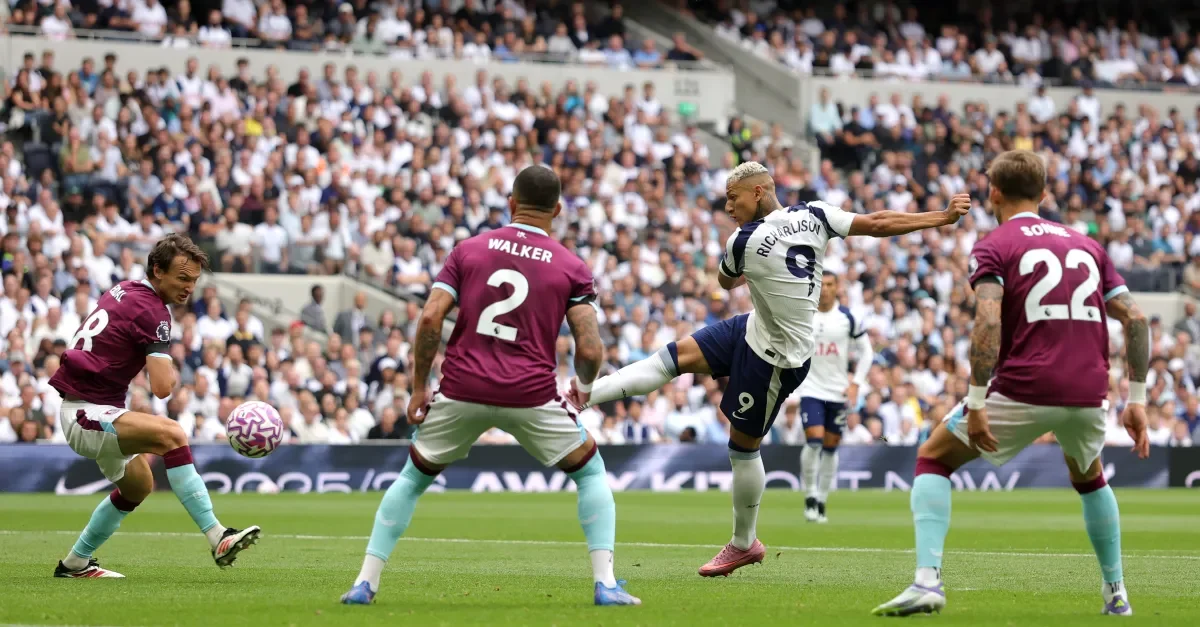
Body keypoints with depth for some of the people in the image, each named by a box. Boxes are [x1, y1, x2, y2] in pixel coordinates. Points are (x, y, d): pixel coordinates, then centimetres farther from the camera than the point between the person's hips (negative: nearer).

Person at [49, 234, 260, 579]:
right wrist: (171, 371, -2)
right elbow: (162, 387, -25)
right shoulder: (151, 310, -17)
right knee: (170, 433, -30)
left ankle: (75, 563, 38)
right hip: (87, 413, -11)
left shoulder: (124, 291, 11)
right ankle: (217, 538, -37)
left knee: (139, 486, 26)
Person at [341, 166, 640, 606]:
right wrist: (583, 385, 20)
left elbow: (430, 319, -1)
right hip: (532, 396, -1)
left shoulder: (469, 250, 9)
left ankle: (365, 583, 15)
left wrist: (419, 388, 8)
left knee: (413, 478, 22)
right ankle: (605, 584, 5)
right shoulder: (572, 268, 6)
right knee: (591, 472, 18)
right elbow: (590, 350, -2)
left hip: (462, 390, 1)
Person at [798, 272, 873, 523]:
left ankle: (821, 501, 16)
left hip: (838, 392, 1)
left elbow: (866, 352, 7)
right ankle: (810, 496, -3)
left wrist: (856, 383, -2)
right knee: (814, 441, -17)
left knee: (830, 447, 5)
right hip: (811, 389, -1)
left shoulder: (848, 318, 0)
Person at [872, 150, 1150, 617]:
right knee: (1090, 478, 35)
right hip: (1088, 394, 5)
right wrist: (1136, 400, 15)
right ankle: (1116, 592, 33)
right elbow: (1135, 320, 12)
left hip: (1023, 390, -5)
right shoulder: (1087, 246, 19)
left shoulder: (993, 247, 3)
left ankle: (927, 580, -5)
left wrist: (976, 404, -14)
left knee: (933, 460, 13)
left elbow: (988, 323, -14)